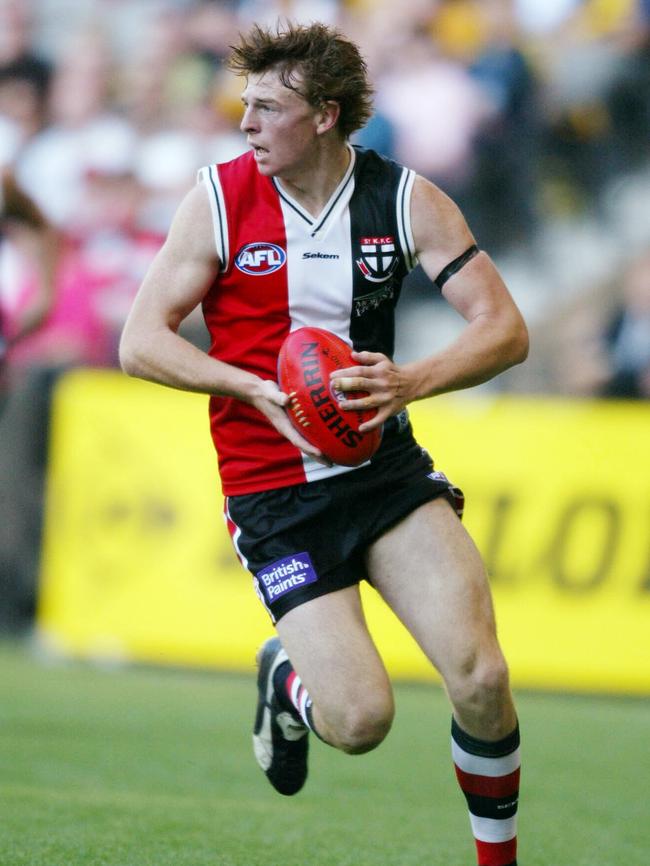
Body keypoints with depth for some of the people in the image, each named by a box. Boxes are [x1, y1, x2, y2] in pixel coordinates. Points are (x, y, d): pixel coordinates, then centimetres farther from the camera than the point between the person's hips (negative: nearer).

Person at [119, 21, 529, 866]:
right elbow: (141, 342, -5)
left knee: (481, 682, -17)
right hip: (272, 492, -2)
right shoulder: (221, 198, -5)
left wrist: (412, 380, -23)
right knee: (360, 720, -15)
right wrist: (259, 389, -20)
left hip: (385, 468, 2)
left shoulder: (405, 199, -3)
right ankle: (286, 675, 21)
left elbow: (506, 330, -5)